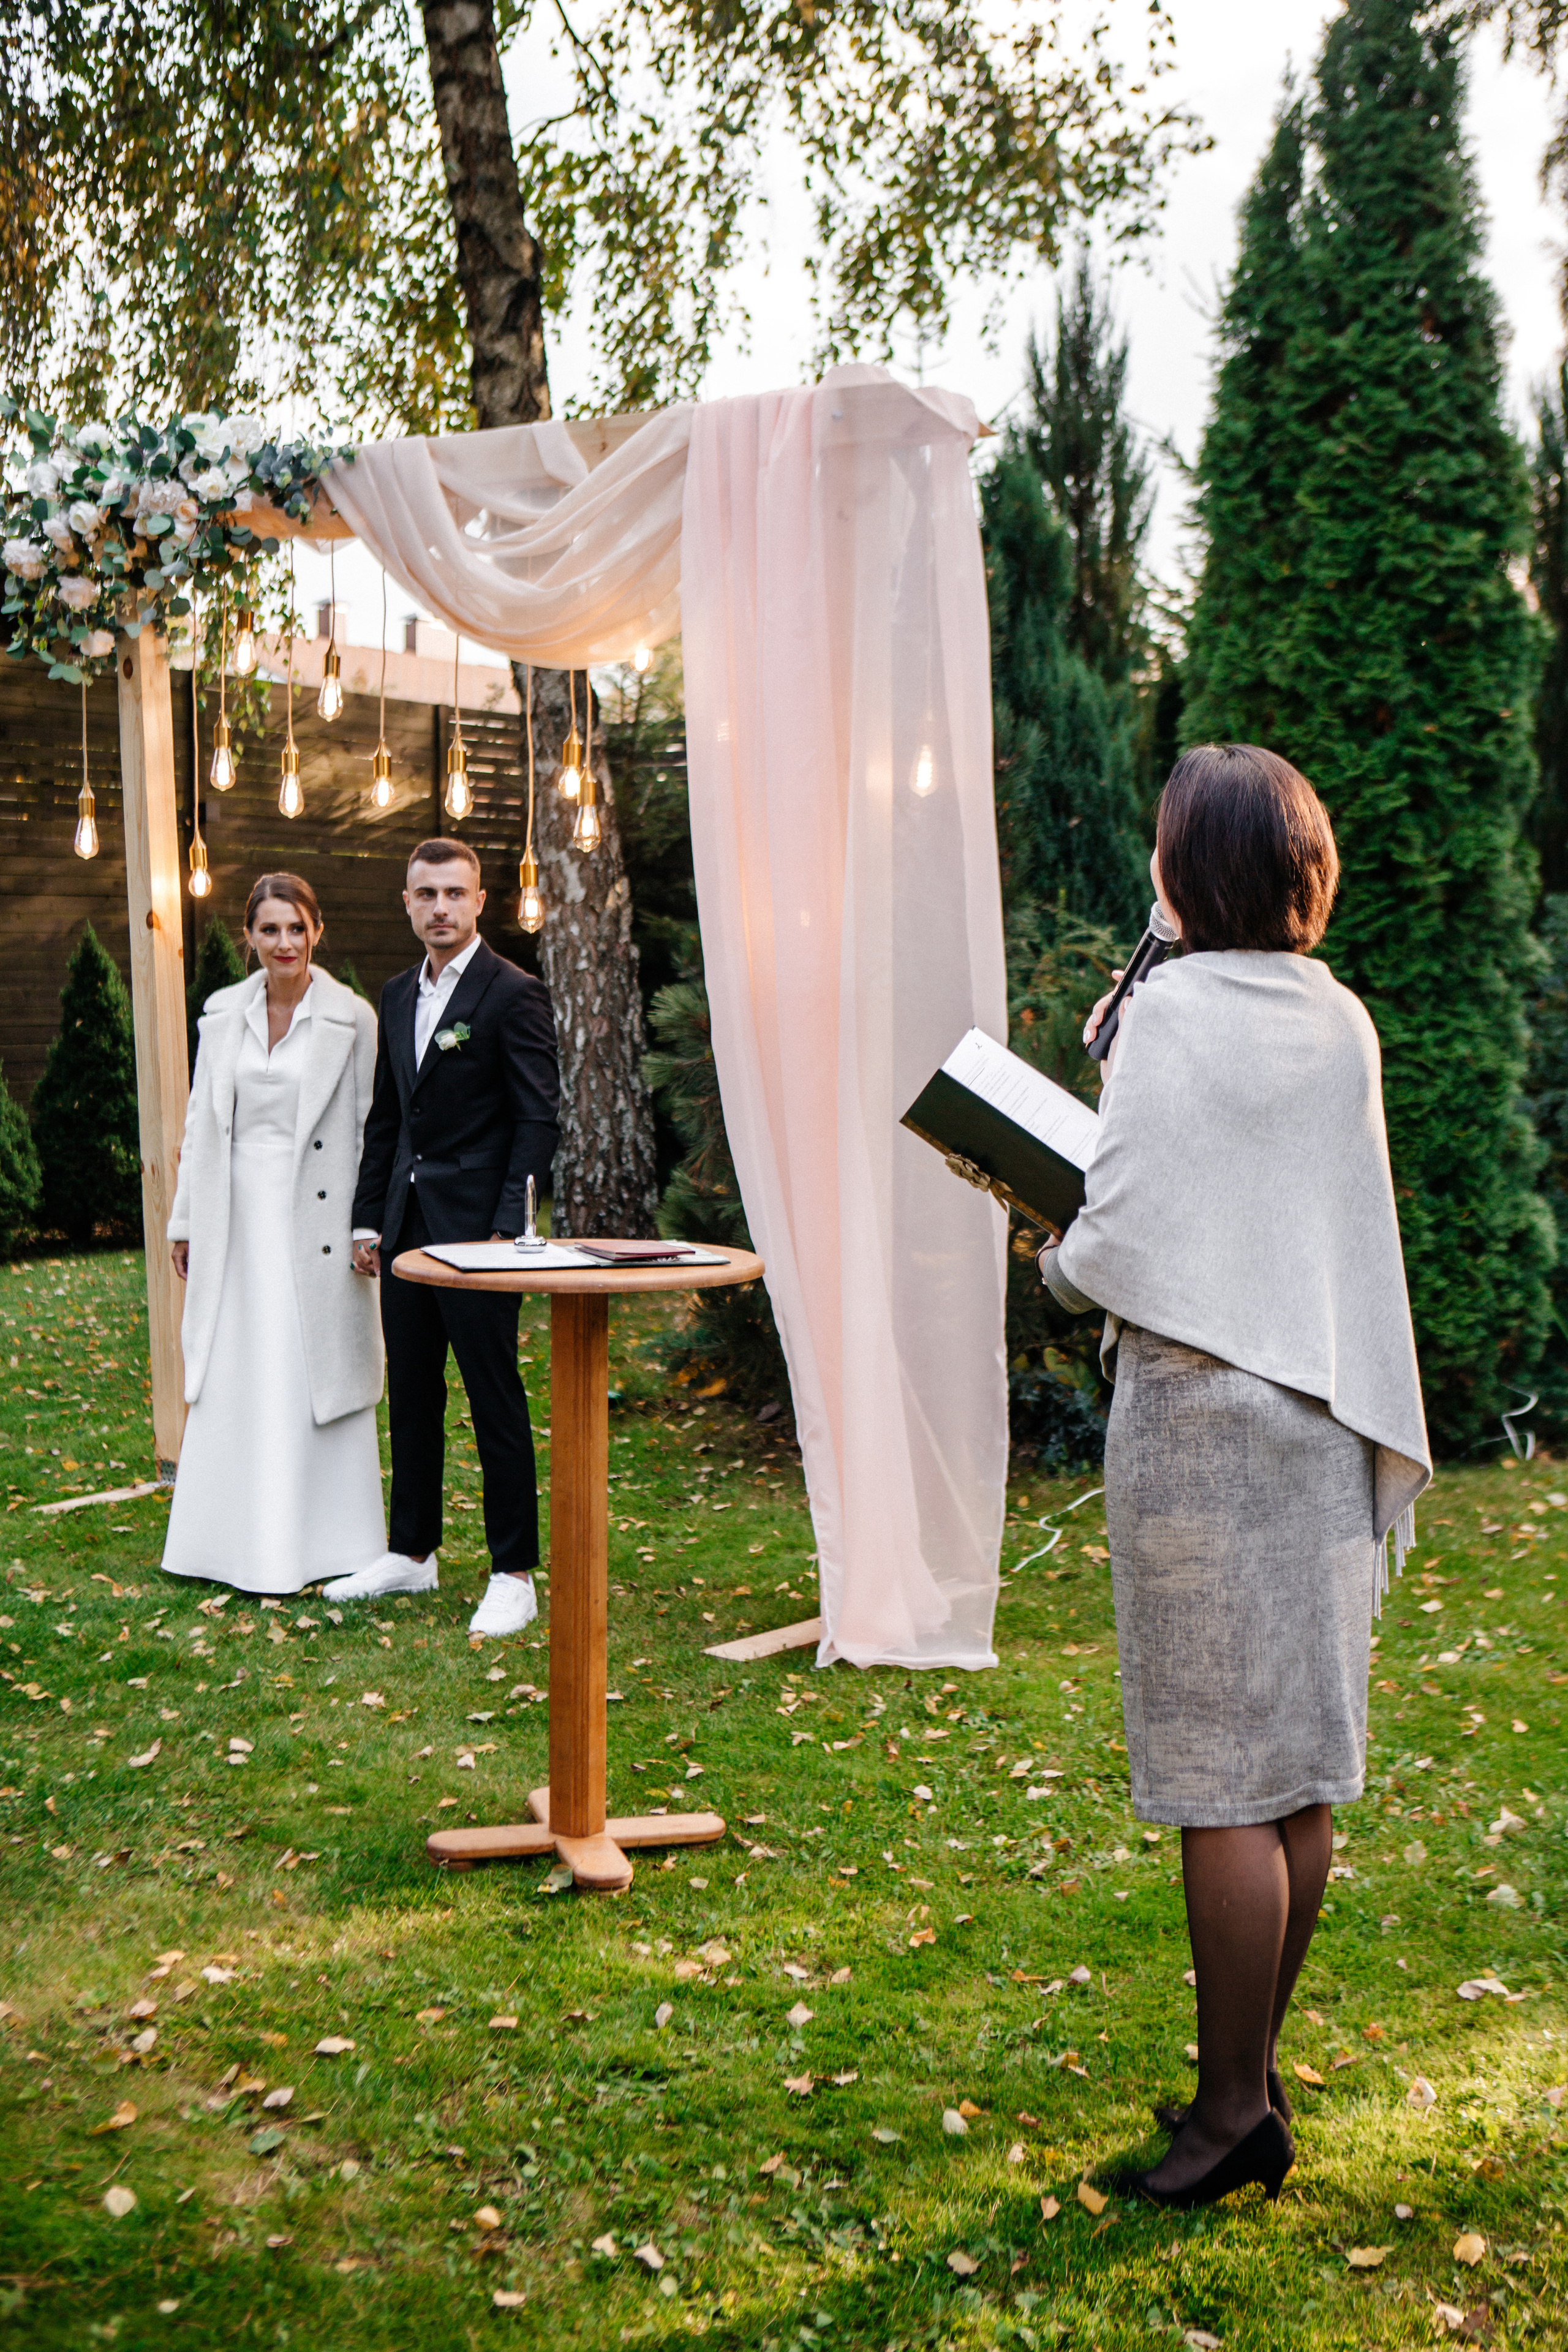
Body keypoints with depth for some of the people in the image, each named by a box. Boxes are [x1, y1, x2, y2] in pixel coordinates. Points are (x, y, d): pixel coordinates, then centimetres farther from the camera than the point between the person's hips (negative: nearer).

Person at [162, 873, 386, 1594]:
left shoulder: (352, 1018, -5)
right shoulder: (222, 1013, 7)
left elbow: (371, 1130, -4)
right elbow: (201, 1122, 12)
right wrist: (186, 1221, 11)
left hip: (315, 1217, -4)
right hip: (238, 1215, 4)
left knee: (319, 1374, 0)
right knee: (233, 1380, 8)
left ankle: (324, 1543, 11)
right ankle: (233, 1542, 19)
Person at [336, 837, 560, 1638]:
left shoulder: (513, 994, -8)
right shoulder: (398, 995, 14)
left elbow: (538, 1119, -11)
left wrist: (507, 1230, -16)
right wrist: (368, 1218, 12)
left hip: (475, 1227, -7)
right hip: (407, 1225, 7)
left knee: (496, 1401, -1)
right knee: (411, 1397, 14)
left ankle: (514, 1574, 8)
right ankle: (411, 1552, 28)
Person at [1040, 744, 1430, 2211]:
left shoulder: (1174, 1012, -12)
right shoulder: (1342, 1020, 8)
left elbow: (1125, 1236, -17)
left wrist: (1057, 1271, 4)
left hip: (1203, 1414, -7)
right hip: (1328, 1415, 7)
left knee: (1223, 1784, 0)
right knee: (1302, 1768, 12)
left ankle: (1236, 2104, 10)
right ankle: (1255, 2066, 26)